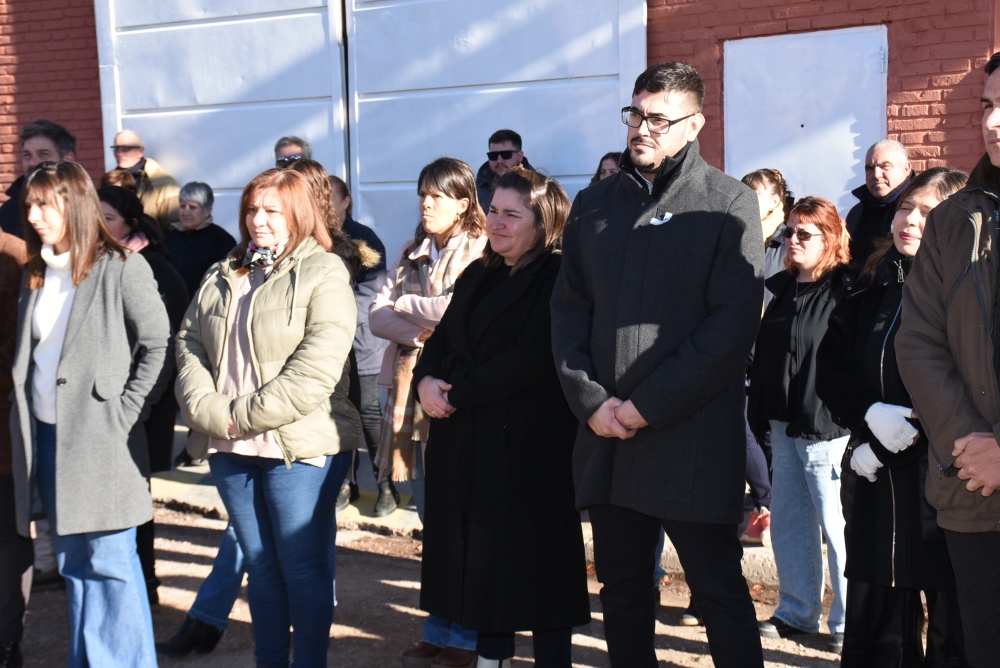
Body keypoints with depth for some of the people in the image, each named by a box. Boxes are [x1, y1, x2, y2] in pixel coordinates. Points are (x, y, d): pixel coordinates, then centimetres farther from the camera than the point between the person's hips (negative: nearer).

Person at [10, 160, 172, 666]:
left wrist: (123, 416, -13)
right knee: (72, 562, 14)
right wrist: (22, 421, 8)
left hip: (100, 441, -7)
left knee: (109, 563, -2)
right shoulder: (36, 275, 13)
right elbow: (27, 356, 19)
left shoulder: (122, 268, -8)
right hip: (45, 436, 7)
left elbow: (159, 347, -10)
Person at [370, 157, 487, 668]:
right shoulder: (411, 255, 17)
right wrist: (426, 326, -9)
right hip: (411, 394, 6)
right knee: (431, 521, 12)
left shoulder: (482, 253, -5)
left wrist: (405, 306, -4)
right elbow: (377, 317, 8)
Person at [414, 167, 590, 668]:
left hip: (528, 444, -8)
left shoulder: (557, 279, -11)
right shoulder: (477, 275, 15)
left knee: (533, 559, 1)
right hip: (466, 443, 8)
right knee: (482, 556, 14)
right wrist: (426, 380, -8)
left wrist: (457, 393, -15)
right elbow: (442, 339, 14)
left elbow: (530, 359, -21)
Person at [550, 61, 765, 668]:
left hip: (694, 436, -5)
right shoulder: (594, 204, 12)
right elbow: (568, 309, 10)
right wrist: (590, 400, -4)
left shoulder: (729, 204, -2)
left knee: (720, 593, 3)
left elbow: (734, 322, -10)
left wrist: (650, 405, -13)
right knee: (622, 589, 14)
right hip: (606, 436, 5)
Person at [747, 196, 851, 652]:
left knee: (834, 525, 0)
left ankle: (847, 622, 12)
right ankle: (797, 611, 26)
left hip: (825, 427, -7)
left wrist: (845, 416, -17)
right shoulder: (782, 290, 13)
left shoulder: (846, 293, -10)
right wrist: (760, 416, 13)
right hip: (784, 426, 8)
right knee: (787, 520, 13)